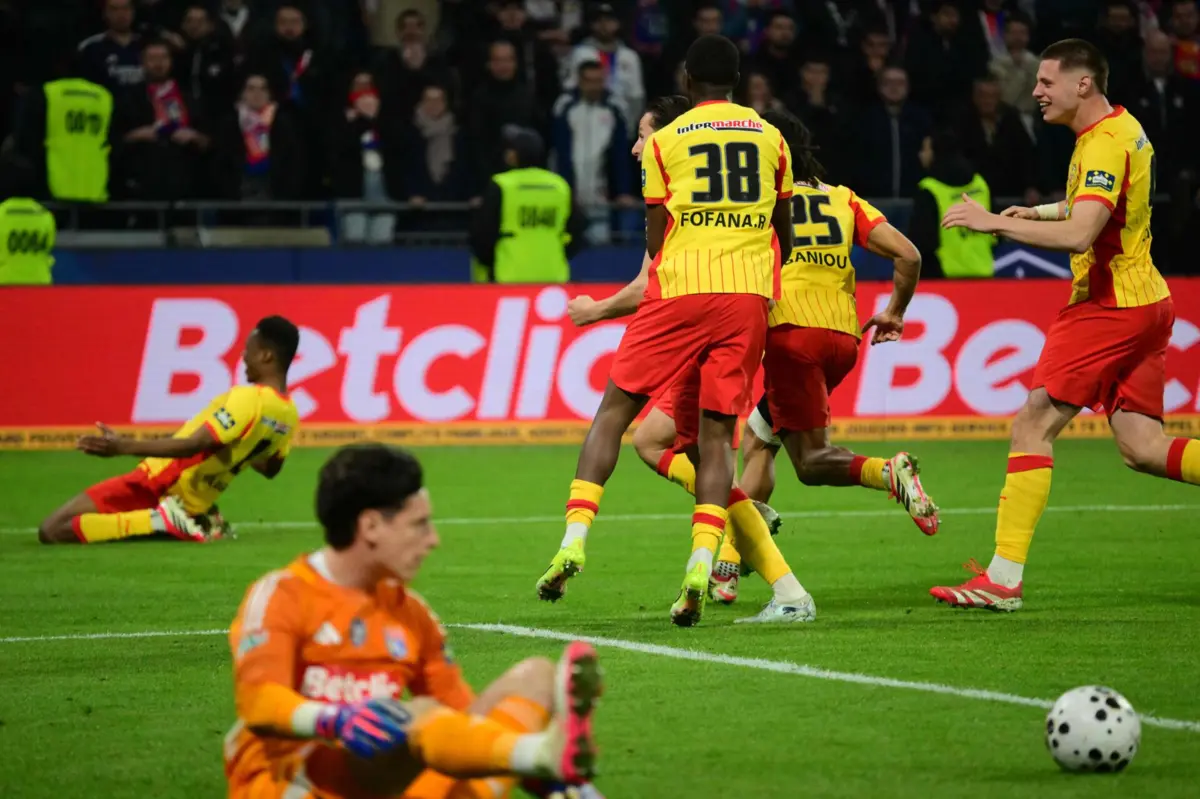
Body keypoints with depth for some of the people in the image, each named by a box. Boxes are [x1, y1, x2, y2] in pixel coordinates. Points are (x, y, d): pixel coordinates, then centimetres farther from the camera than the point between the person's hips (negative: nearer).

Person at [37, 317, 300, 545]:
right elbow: (269, 469, 20)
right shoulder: (289, 415, 3)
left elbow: (194, 446, -27)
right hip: (196, 502, 8)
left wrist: (125, 446, -33)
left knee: (52, 531, -13)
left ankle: (158, 522, -14)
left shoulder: (248, 399, -21)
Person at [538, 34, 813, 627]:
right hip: (749, 295, 2)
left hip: (681, 290, -2)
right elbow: (784, 234, 21)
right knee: (715, 434, 3)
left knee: (614, 410, 7)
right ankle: (701, 564, -13)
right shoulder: (770, 138, 14)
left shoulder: (664, 142, 6)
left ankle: (574, 538, -5)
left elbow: (656, 241, 7)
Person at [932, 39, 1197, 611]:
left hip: (1107, 304, -10)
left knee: (1032, 427, -7)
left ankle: (1004, 577, -7)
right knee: (1142, 450, 6)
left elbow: (1080, 235, -28)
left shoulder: (1105, 144, -16)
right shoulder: (1123, 129, 15)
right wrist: (1039, 212, 21)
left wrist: (996, 222, -23)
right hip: (1144, 302, 10)